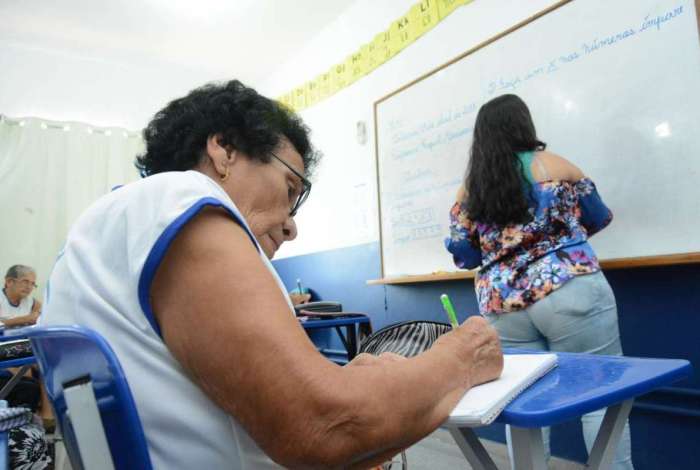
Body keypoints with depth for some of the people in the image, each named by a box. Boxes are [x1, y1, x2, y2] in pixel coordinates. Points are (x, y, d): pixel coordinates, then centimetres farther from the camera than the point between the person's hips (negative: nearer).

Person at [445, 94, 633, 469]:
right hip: (568, 293, -3)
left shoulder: (468, 191, 7)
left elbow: (463, 256, 9)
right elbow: (599, 218, 13)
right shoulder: (553, 165, 1)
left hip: (502, 308, 4)